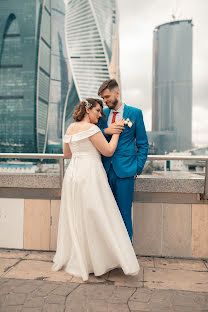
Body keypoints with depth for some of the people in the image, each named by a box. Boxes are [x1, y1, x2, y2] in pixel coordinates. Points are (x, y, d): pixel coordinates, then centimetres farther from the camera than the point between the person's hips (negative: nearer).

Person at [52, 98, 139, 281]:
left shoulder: (71, 128, 14)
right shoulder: (91, 128, -10)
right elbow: (108, 151, -8)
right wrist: (116, 132, 1)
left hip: (73, 173, 9)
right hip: (90, 174, -9)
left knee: (75, 218, 15)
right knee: (97, 217, -1)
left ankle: (75, 260, 27)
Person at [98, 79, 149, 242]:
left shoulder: (135, 113, 2)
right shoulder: (103, 114, 11)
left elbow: (143, 144, 3)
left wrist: (138, 168, -4)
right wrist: (105, 131, -10)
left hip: (124, 171, -3)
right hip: (105, 170, 4)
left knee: (124, 214, 3)